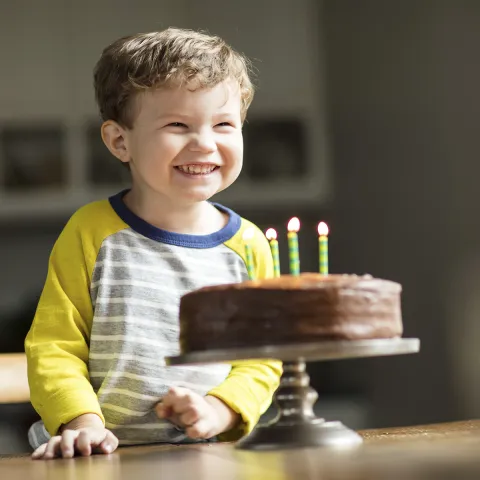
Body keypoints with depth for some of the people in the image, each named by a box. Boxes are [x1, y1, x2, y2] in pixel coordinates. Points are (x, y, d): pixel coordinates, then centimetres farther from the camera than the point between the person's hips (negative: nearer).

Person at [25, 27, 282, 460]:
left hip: (215, 455, 2)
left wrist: (220, 409, -8)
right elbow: (54, 345, -1)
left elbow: (263, 357, 9)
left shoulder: (248, 245, 5)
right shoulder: (91, 232, 0)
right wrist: (82, 421, -16)